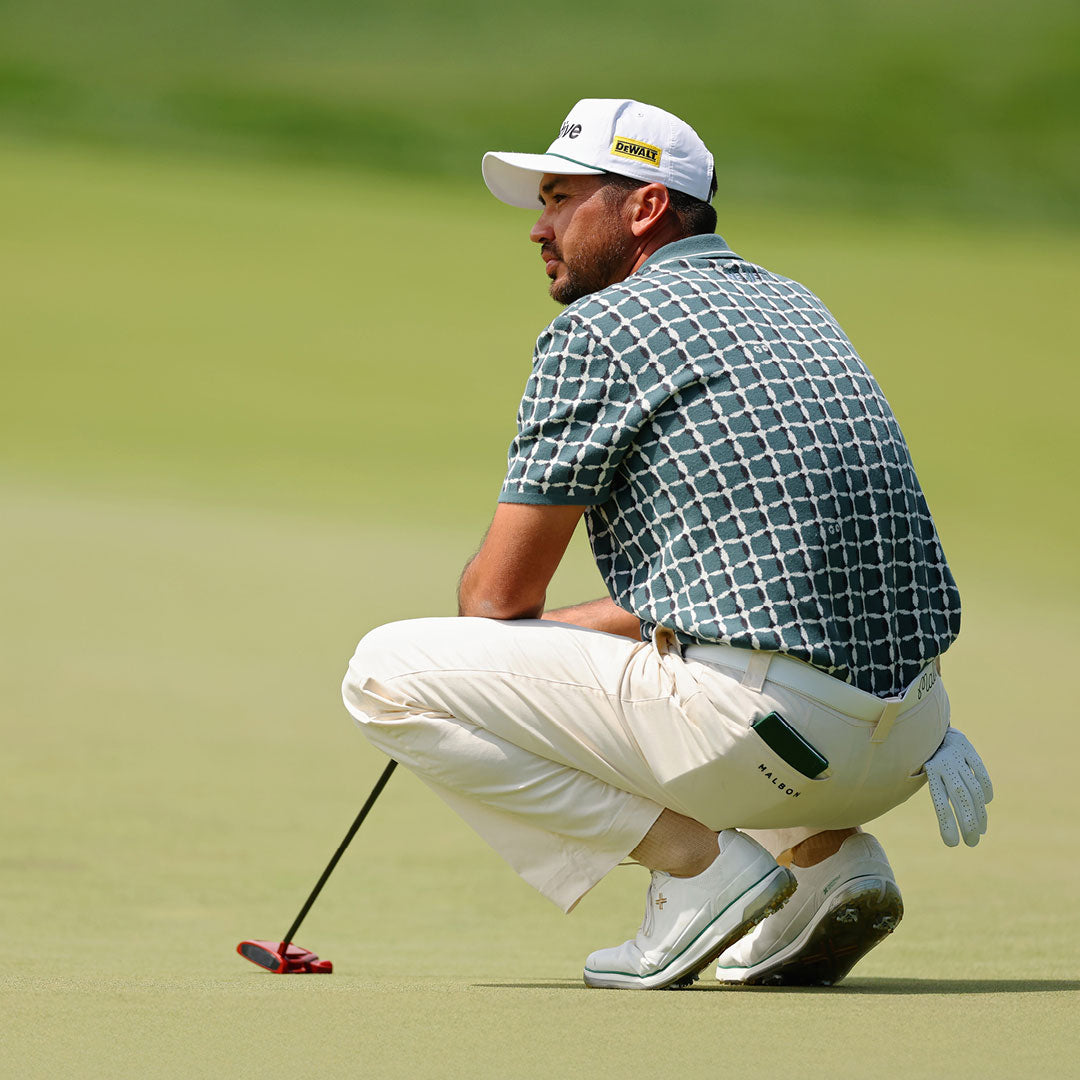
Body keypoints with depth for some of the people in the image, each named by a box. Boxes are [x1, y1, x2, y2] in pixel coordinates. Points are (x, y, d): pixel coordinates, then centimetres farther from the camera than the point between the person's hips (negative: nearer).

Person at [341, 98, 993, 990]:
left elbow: (499, 594, 1)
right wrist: (582, 625, 32)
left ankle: (698, 858, -6)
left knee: (387, 673, -1)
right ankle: (833, 855, 14)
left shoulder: (596, 330, 0)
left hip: (765, 728, -8)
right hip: (900, 748, 8)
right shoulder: (795, 305, 22)